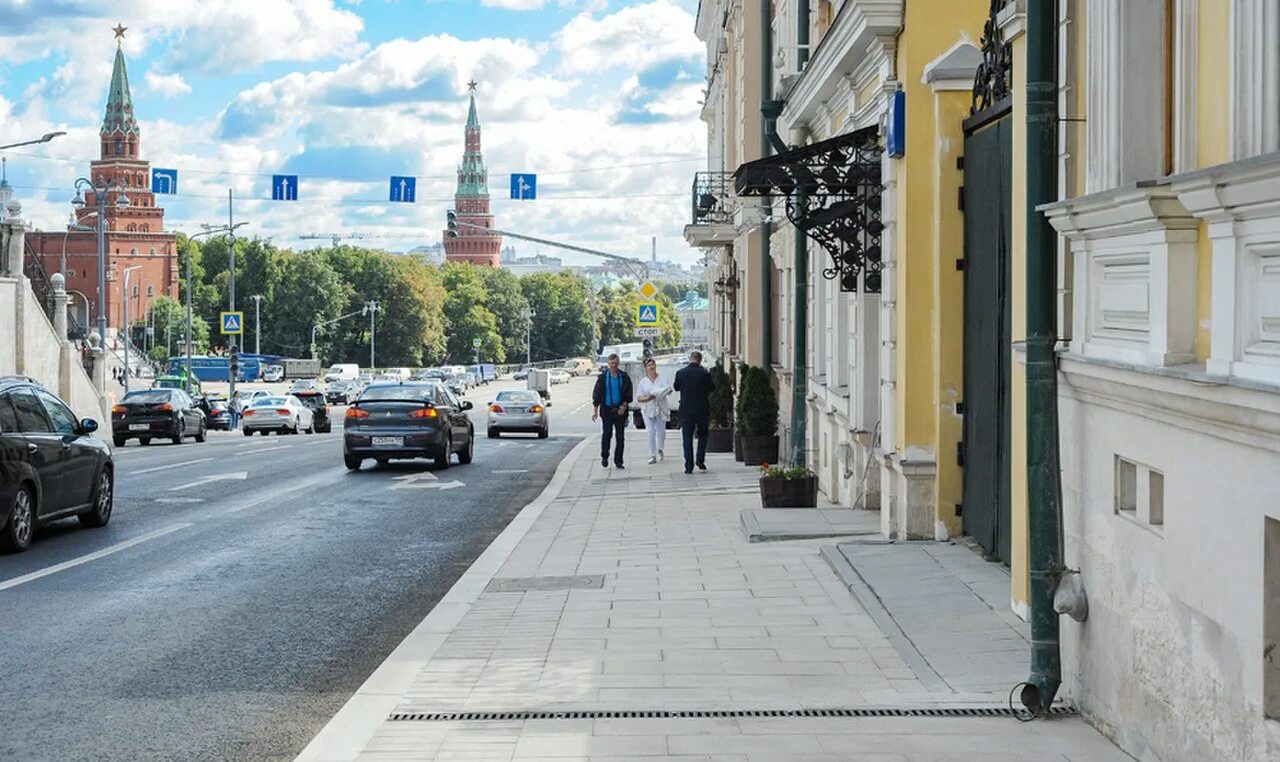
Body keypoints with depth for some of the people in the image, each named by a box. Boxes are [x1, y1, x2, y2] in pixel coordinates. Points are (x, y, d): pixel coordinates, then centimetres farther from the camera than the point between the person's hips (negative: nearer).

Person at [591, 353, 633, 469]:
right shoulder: (603, 377, 2)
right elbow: (596, 394, 3)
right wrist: (595, 410, -2)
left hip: (620, 411, 1)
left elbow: (628, 394, 7)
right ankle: (604, 457, 11)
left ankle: (618, 461, 6)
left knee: (620, 437, 0)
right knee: (606, 435, -7)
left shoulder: (624, 377, 4)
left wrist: (624, 406, -8)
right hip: (606, 410, -1)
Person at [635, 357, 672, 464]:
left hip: (661, 409, 0)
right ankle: (653, 456, -6)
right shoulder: (643, 382, 6)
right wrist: (647, 398, -17)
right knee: (650, 432, -9)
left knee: (661, 431, 6)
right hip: (648, 410, 0)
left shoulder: (662, 379, 4)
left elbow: (669, 390, -6)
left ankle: (659, 449, 35)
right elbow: (638, 398, 4)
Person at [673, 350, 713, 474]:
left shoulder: (680, 373, -5)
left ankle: (689, 466, 1)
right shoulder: (705, 374, -9)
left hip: (686, 410, 1)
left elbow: (676, 387, 9)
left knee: (687, 438, 5)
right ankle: (700, 459, 3)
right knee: (702, 435, 17)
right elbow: (710, 390, 0)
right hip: (702, 409, 0)